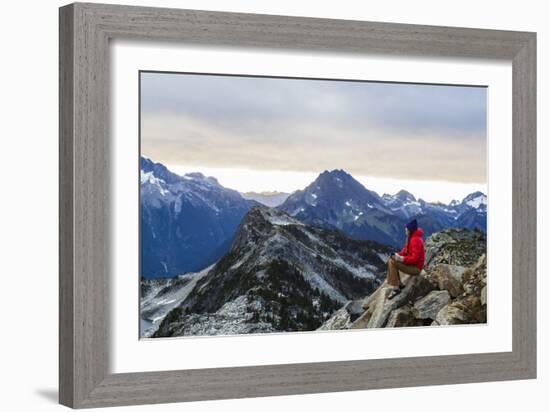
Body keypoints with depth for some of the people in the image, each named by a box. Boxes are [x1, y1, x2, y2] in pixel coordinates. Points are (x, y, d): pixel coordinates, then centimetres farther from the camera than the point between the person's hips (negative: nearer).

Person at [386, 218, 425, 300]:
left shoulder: (416, 240, -24)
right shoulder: (411, 238, 8)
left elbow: (415, 258, -29)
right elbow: (406, 250, 15)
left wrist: (402, 259, -25)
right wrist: (399, 255, -3)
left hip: (415, 268, -11)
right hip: (411, 263, 11)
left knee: (392, 262, -22)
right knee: (390, 259, 12)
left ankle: (395, 288, -18)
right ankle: (398, 284, 10)